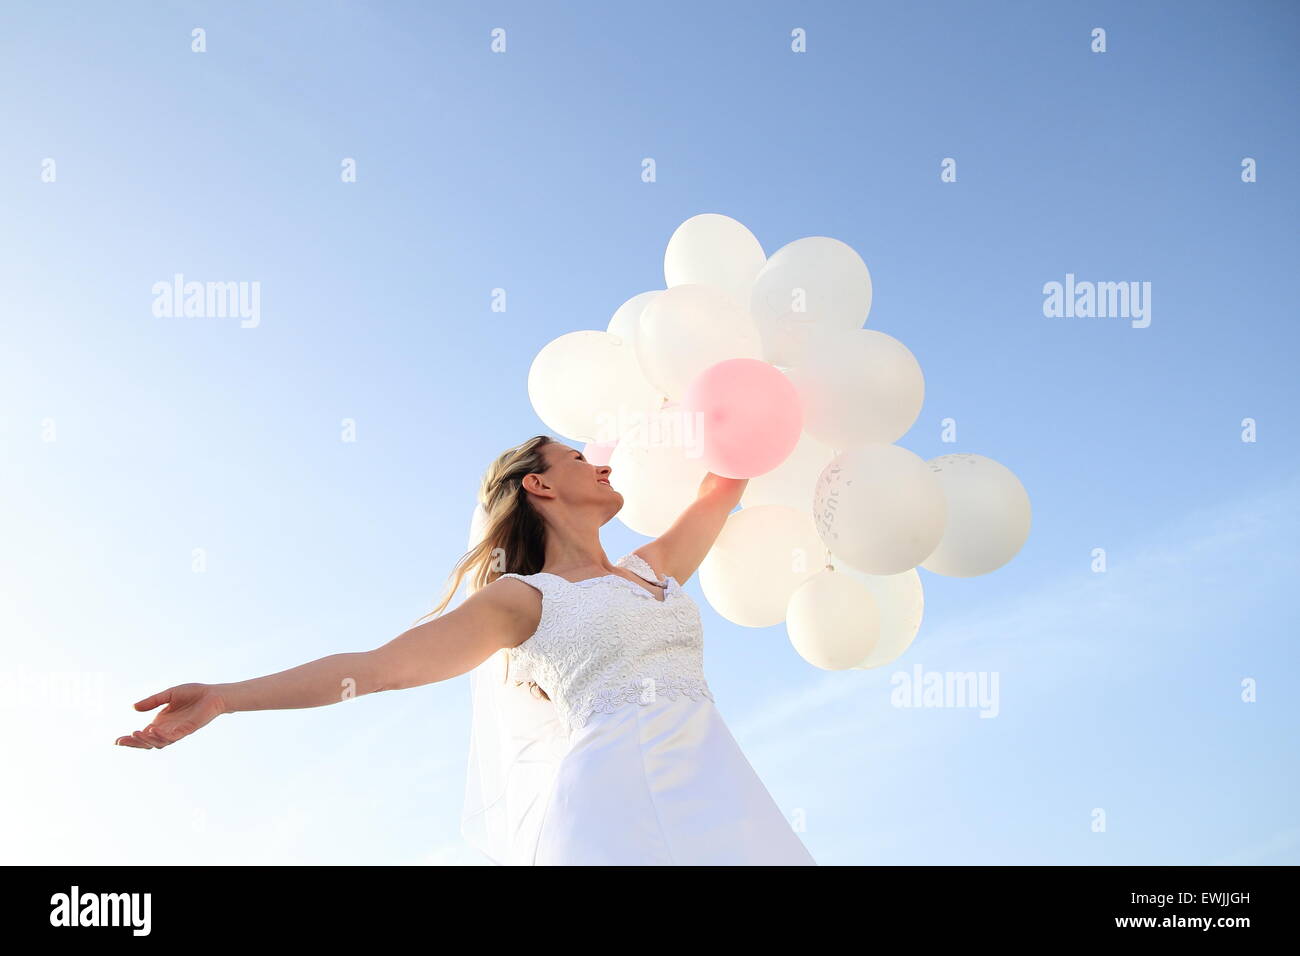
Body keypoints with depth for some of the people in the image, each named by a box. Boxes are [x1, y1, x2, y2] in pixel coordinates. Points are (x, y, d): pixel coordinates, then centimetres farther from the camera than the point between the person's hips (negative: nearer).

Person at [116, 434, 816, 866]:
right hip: (616, 801, -5)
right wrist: (224, 696, -4)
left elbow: (725, 482, 38)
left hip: (717, 792, 5)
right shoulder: (523, 599, 11)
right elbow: (379, 666, 4)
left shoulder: (652, 569, 26)